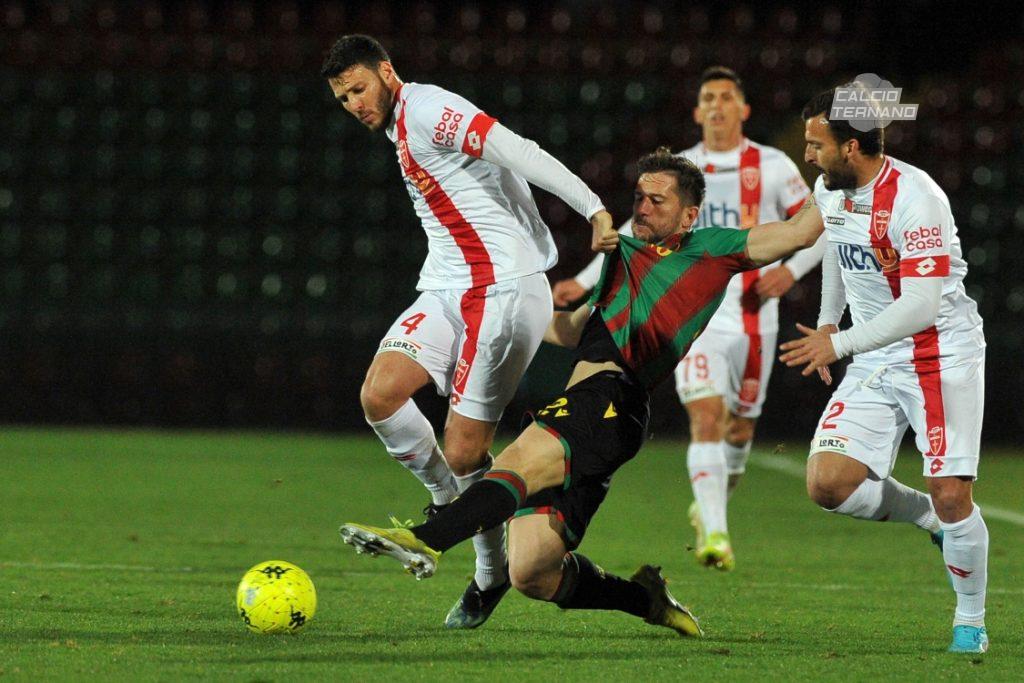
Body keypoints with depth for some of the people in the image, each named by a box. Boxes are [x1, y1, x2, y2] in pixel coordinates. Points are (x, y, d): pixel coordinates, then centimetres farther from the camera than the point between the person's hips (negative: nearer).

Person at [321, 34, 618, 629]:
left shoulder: (426, 109, -9)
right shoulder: (400, 128, 21)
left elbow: (518, 153, -19)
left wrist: (593, 209, -26)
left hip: (504, 290, -8)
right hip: (448, 290, 8)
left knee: (463, 452, -8)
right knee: (380, 394, -11)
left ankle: (493, 574, 10)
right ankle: (446, 502, 10)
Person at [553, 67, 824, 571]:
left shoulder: (772, 167, 1)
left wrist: (790, 269, -14)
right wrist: (584, 283, 9)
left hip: (754, 318, 0)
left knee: (740, 427, 10)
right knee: (705, 419, -17)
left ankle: (710, 509, 37)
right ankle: (715, 534, -23)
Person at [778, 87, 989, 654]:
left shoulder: (914, 198, -22)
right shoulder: (829, 191, 2)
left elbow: (922, 307, -27)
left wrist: (840, 343, -26)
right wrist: (827, 323, 30)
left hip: (941, 356, -7)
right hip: (875, 364, 7)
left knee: (950, 495, -11)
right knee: (828, 485, -9)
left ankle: (971, 622, 10)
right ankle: (931, 521, 16)